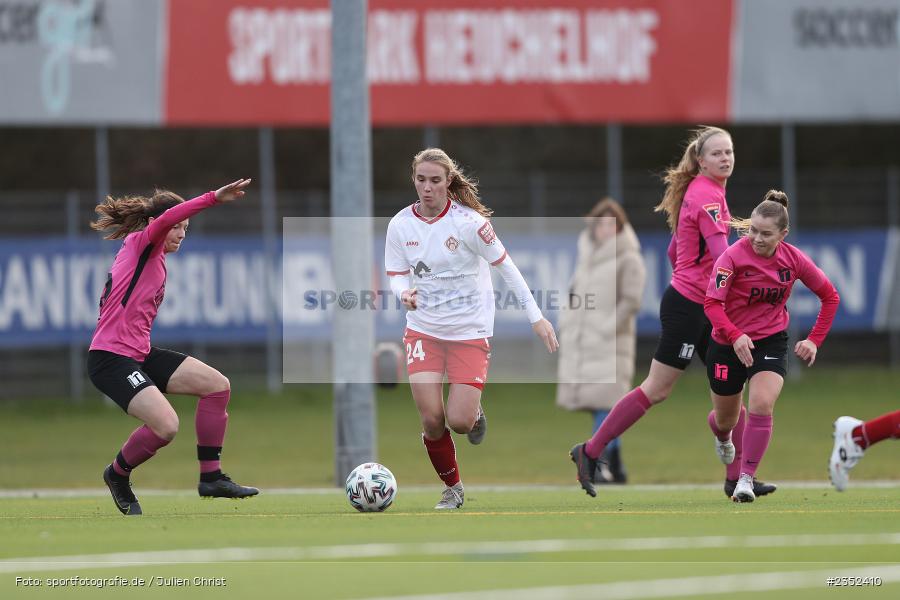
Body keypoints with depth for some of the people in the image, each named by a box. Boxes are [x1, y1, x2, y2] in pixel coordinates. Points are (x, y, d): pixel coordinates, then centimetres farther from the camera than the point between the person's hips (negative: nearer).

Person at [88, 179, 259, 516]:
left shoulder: (156, 259, 20)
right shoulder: (140, 244, -7)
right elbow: (165, 219, -27)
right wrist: (214, 198, -37)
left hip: (139, 354, 10)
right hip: (110, 358, -10)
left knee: (218, 385, 1)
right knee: (166, 425, -24)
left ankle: (210, 476, 6)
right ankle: (118, 474, 5)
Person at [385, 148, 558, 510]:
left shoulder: (468, 221, -14)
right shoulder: (400, 225, -4)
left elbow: (505, 267, -7)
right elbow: (396, 276, 3)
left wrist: (535, 317, -8)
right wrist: (405, 293, -22)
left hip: (470, 331, -3)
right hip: (423, 330, 3)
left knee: (459, 421, -11)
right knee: (431, 418, -8)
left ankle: (474, 413, 28)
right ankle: (452, 488, 16)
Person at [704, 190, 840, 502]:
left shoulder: (794, 259, -11)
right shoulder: (734, 256, -20)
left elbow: (830, 297, 3)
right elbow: (712, 302, -26)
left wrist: (814, 341, -5)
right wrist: (735, 336, -42)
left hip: (771, 343, 1)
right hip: (728, 344, -1)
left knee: (761, 405, -25)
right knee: (726, 418, 15)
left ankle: (746, 479, -15)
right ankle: (723, 438, 55)